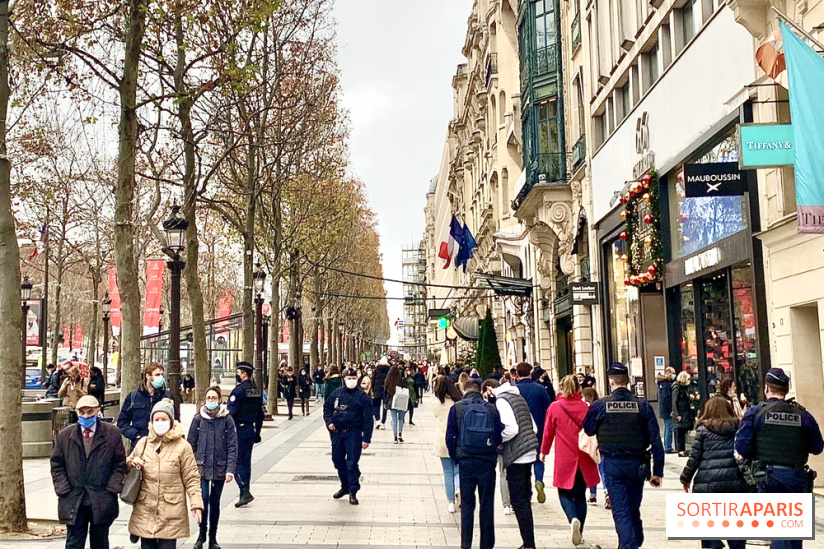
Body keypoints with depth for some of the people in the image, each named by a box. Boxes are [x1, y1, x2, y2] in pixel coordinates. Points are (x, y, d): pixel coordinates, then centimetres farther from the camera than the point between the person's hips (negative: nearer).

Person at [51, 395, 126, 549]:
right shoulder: (65, 436, 4)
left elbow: (120, 464, 1)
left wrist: (112, 489, -8)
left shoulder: (112, 434, -1)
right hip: (73, 502, 1)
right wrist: (63, 490, -5)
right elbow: (56, 465, 7)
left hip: (102, 502, 0)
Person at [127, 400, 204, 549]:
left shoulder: (182, 446, -3)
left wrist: (196, 504, -12)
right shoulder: (143, 443, 9)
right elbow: (128, 464, 25)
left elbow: (191, 478, -2)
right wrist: (131, 462, 0)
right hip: (145, 511, 4)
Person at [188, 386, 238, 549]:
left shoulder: (227, 419, -2)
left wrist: (230, 469, -10)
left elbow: (232, 446, -3)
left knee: (215, 502, 9)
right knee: (203, 499, -9)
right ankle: (202, 535, 9)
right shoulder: (198, 418, 1)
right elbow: (191, 443, 4)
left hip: (220, 467, 0)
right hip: (202, 467, 0)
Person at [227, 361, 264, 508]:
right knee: (246, 461, 12)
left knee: (236, 461, -4)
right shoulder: (257, 391, 11)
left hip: (239, 429, -8)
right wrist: (257, 432, 22)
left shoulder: (239, 390, -14)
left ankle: (245, 492, -14)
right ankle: (245, 493, 17)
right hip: (251, 429, 8)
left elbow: (230, 412, -18)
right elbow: (260, 414, 16)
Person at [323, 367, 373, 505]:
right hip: (337, 432, 5)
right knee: (338, 460, 14)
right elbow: (327, 406, 20)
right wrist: (329, 421, 2)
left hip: (353, 433, -5)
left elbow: (368, 419, -8)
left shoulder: (362, 396, -7)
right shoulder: (337, 393, 6)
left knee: (352, 463, -6)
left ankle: (353, 492, 3)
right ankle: (345, 486, 33)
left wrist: (366, 439, -11)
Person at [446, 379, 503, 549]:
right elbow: (499, 438, 0)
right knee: (487, 505, 9)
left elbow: (450, 437, -4)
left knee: (467, 504, 10)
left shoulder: (456, 408, -1)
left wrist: (456, 457, 8)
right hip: (487, 462, 0)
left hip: (466, 461, 0)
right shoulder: (492, 409, 0)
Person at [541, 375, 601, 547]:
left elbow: (548, 431, 1)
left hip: (564, 459, -2)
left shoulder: (554, 407, -7)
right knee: (580, 495, 15)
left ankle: (573, 519, -17)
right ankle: (579, 531, 15)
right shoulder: (586, 407, -3)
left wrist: (544, 451, 15)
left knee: (565, 493, 11)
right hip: (584, 459, 2)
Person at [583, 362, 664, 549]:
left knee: (620, 512, 1)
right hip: (637, 464, 2)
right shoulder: (643, 406, -5)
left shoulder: (599, 406, -8)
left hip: (612, 464, -2)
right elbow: (655, 441, -5)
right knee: (634, 508, 19)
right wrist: (657, 471, 1)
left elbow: (588, 430, 8)